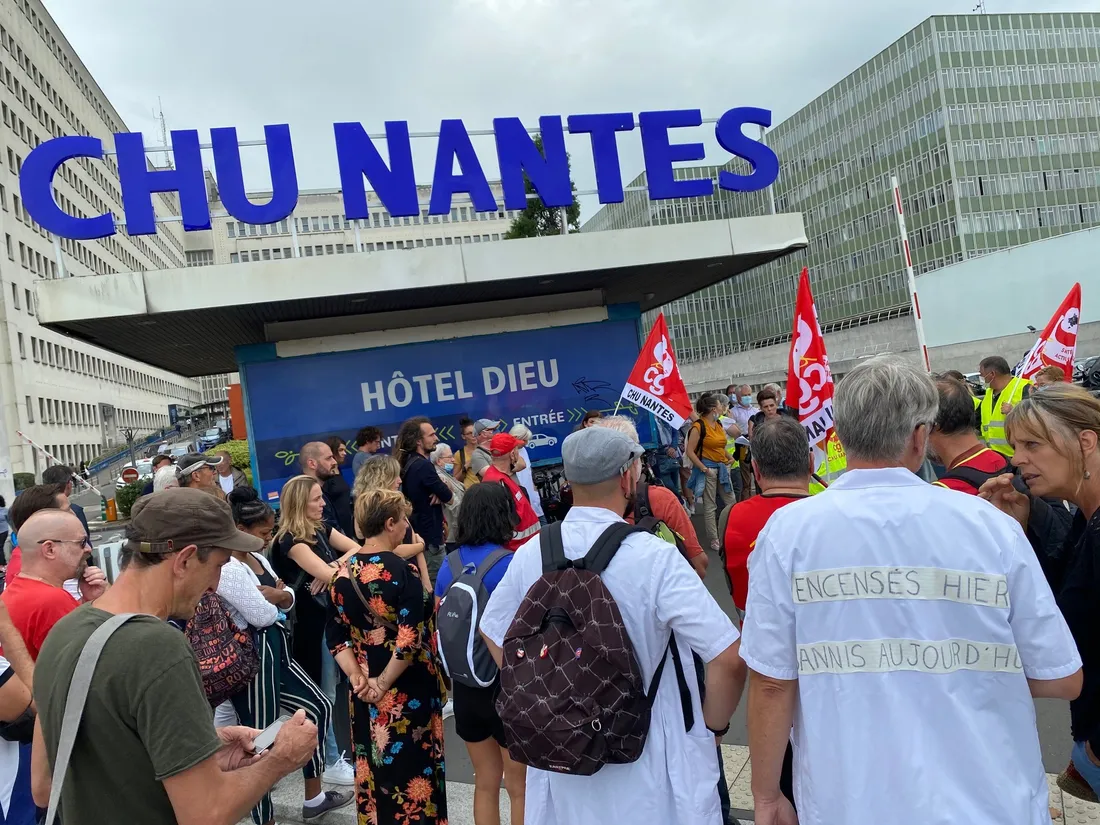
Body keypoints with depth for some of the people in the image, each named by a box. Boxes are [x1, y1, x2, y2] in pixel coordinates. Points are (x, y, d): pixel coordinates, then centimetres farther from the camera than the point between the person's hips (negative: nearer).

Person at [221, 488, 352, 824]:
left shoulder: (258, 558, 9)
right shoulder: (228, 569, -20)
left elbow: (289, 599, 10)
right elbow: (262, 614, -22)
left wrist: (276, 594, -13)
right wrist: (276, 595, -2)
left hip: (275, 649, 10)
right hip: (250, 657, -10)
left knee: (319, 708, 18)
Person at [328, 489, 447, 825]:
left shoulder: (342, 573, -2)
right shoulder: (404, 571, -19)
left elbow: (337, 637, 0)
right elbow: (410, 641, -22)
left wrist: (358, 677, -4)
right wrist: (384, 683, -12)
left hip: (364, 692, 6)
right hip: (408, 692, -5)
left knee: (374, 770, 19)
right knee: (412, 770, 10)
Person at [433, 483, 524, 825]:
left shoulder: (450, 562, -1)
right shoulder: (509, 564, -17)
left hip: (466, 684, 5)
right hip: (506, 684, -5)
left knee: (486, 782, 21)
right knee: (519, 785, 13)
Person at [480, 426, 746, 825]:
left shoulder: (530, 553, -8)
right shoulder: (655, 557, -23)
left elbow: (493, 632, 8)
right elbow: (729, 659, -23)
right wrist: (714, 725, -5)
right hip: (647, 769, -4)